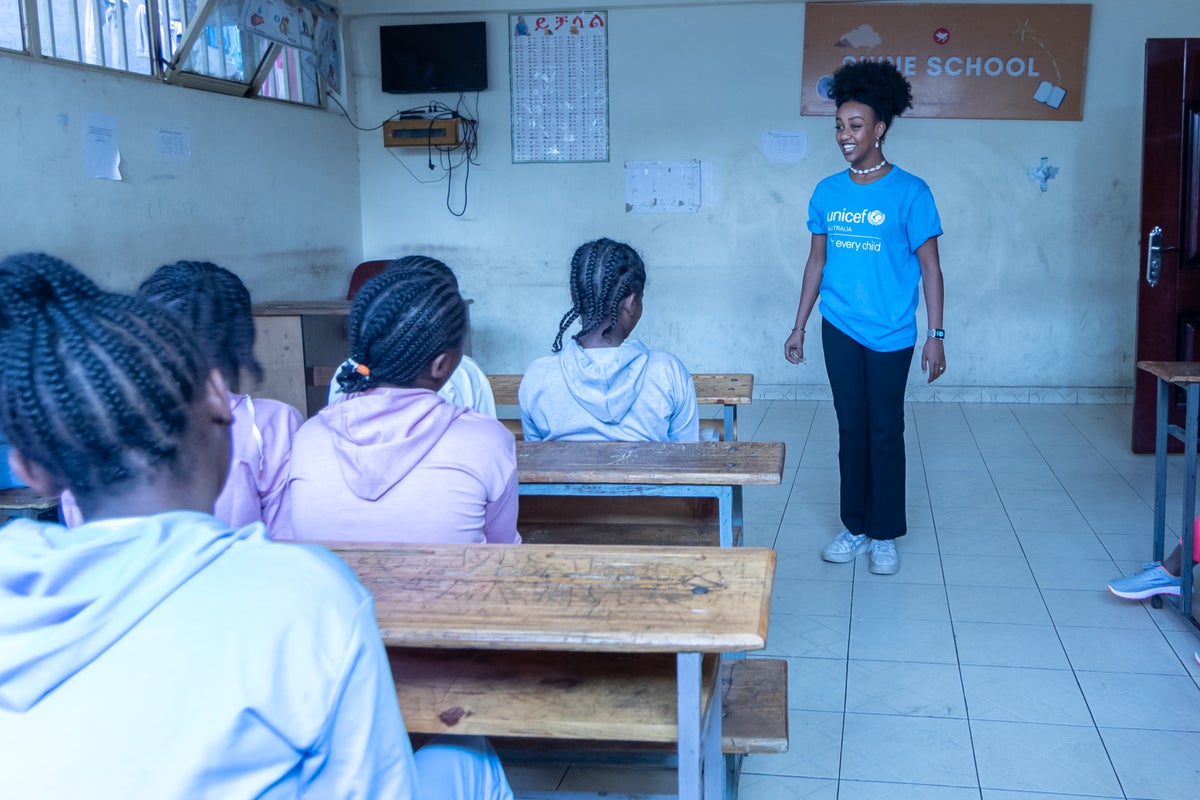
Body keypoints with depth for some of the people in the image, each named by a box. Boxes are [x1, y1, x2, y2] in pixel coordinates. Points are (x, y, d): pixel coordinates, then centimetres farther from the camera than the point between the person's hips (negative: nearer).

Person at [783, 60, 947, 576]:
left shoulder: (910, 193, -9)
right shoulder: (827, 193, 4)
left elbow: (929, 266, -6)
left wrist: (935, 335, -10)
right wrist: (799, 326, 10)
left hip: (891, 334, -3)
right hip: (839, 329, 4)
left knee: (886, 432, 4)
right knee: (851, 429, 10)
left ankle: (886, 535, 16)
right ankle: (855, 528, 22)